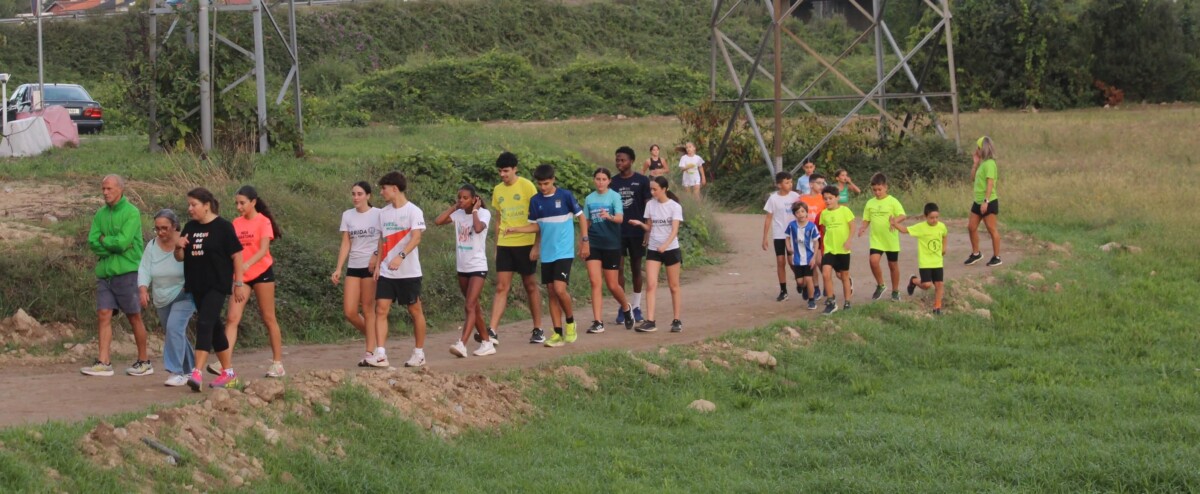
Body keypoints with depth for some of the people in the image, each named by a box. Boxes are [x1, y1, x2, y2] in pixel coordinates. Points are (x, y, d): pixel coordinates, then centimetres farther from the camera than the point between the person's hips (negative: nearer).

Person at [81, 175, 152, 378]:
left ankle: (144, 362, 13)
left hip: (127, 272, -5)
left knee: (134, 317, 3)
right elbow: (92, 241, 1)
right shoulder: (100, 214, 12)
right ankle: (104, 363, -4)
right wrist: (114, 245, -10)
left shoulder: (131, 212, -7)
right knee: (103, 315, -3)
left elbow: (123, 242, -17)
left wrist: (104, 240, -3)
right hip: (104, 273, 5)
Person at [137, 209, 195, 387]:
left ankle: (177, 372, -20)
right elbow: (144, 270, -7)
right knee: (172, 333, 14)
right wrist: (143, 290, -21)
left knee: (174, 328, -22)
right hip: (162, 299, 6)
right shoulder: (152, 246, -2)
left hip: (184, 296, -6)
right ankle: (189, 369, 31)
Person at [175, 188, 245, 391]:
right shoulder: (190, 228, 10)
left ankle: (197, 372, -25)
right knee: (215, 328, 12)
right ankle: (228, 372, 22)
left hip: (217, 286, -7)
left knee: (204, 324, -18)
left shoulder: (223, 227, -8)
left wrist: (239, 283, -8)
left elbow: (236, 256, -7)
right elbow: (180, 258, 14)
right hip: (197, 287, 7)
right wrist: (179, 247, -9)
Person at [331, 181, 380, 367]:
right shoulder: (347, 215, 8)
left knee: (368, 310, -3)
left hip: (371, 266, -4)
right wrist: (338, 269, -1)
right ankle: (374, 340, 21)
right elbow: (345, 244, 7)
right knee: (349, 312, -2)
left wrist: (377, 256, -17)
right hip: (353, 267, 4)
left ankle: (370, 353, 3)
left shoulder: (378, 214, -3)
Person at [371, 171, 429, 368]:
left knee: (415, 311, 6)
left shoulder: (413, 211, -8)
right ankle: (380, 354, -13)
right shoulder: (383, 213, 11)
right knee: (381, 309, -8)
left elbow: (416, 237, -19)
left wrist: (401, 256, -33)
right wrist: (378, 265, 10)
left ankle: (419, 353, 17)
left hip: (409, 271, -5)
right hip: (386, 272, 5)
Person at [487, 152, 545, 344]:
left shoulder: (527, 186, -7)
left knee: (530, 286, 6)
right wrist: (496, 247, 13)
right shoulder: (498, 190, 9)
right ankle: (492, 331, -11)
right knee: (501, 287, -3)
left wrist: (536, 246, -12)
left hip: (525, 243, -4)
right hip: (504, 245, 4)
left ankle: (538, 330, 16)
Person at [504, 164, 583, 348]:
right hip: (547, 254, 4)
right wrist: (516, 229, -3)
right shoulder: (535, 201, 4)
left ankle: (570, 322, 8)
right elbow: (536, 226, 10)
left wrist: (584, 239, -1)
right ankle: (558, 333, 9)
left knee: (559, 289, -17)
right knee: (552, 293, 4)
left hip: (564, 252, -4)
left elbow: (580, 215, 2)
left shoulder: (565, 196, -7)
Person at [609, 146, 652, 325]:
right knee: (618, 269, -4)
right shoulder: (612, 182, 5)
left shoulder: (642, 181, -1)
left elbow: (649, 207, 1)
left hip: (636, 231, -1)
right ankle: (622, 308, 0)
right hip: (617, 232, 1)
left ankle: (636, 307, 15)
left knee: (636, 268, 7)